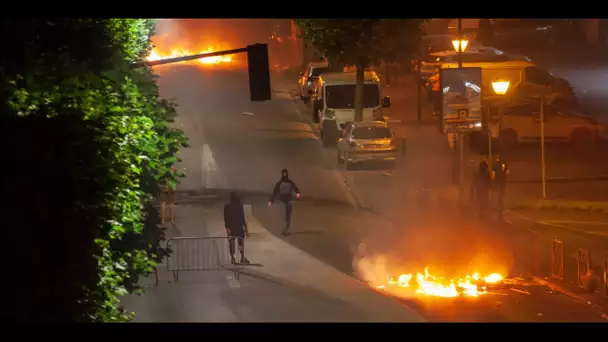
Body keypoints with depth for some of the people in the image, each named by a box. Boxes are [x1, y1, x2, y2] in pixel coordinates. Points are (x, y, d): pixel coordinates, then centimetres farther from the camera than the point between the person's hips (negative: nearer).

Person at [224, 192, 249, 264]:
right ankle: (232, 258, 7)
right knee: (231, 243, 0)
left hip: (240, 227, 4)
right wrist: (227, 228, -17)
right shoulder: (227, 207, -6)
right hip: (231, 228, -4)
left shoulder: (240, 206, 7)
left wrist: (246, 228, 12)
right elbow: (226, 218, -8)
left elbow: (243, 217, 12)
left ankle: (242, 258, 14)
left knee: (241, 242, 6)